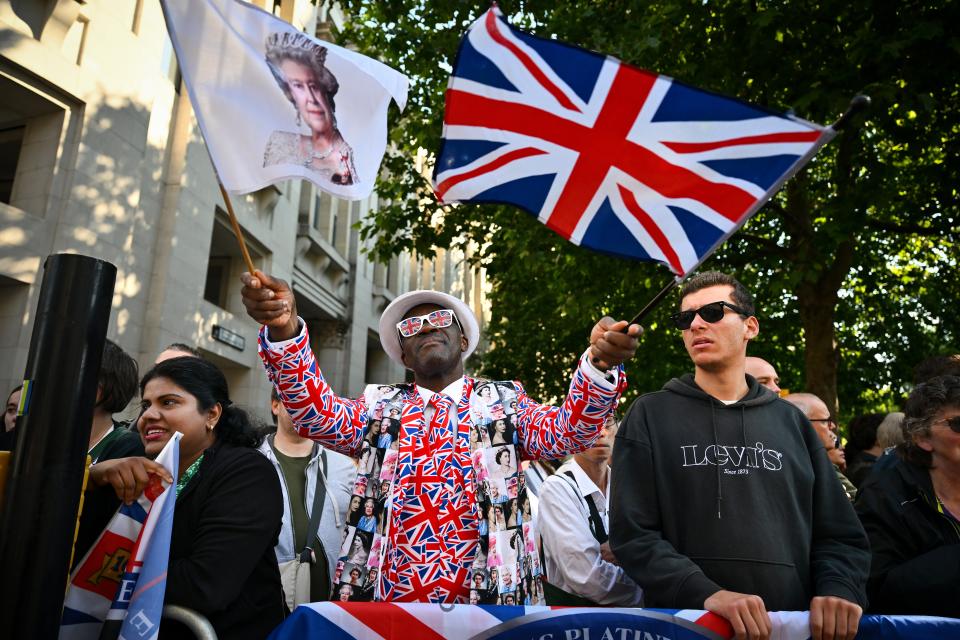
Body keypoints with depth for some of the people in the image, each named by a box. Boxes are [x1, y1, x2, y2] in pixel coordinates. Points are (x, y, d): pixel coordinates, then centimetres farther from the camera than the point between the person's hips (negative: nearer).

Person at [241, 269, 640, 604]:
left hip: (486, 595, -1)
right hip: (394, 595, 1)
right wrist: (283, 329, -24)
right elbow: (316, 413, -6)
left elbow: (567, 431, -9)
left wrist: (599, 361, -29)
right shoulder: (382, 408, 9)